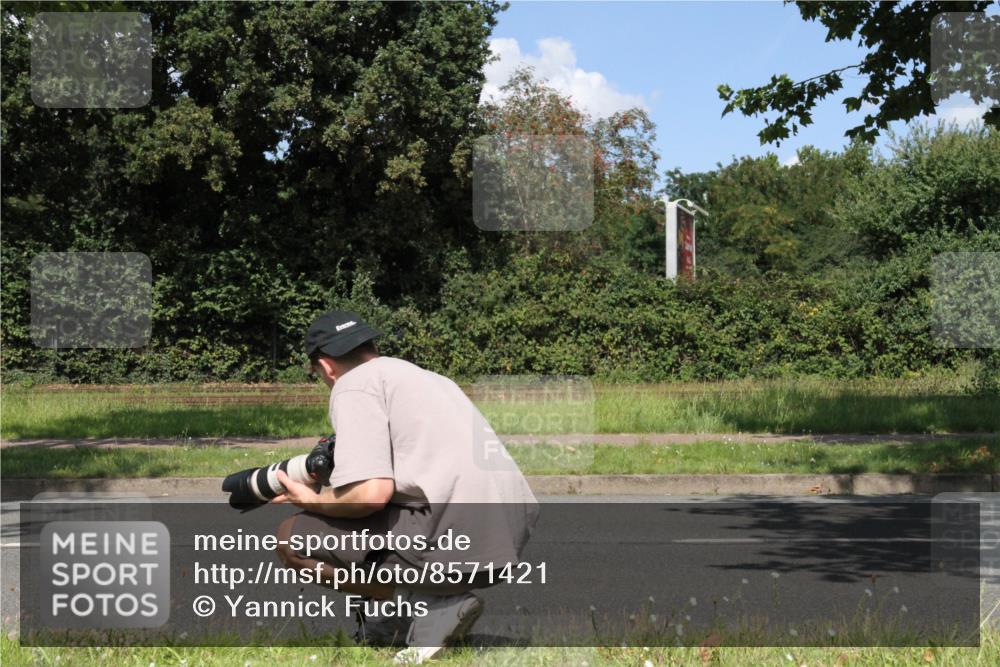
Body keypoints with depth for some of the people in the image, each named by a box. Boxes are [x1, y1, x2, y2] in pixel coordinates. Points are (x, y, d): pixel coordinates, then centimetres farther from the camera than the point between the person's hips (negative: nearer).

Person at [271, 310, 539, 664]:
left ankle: (432, 606, -4)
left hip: (458, 542, -9)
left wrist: (314, 501, 5)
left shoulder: (353, 384, 0)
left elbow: (372, 493, -14)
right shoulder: (423, 375, 26)